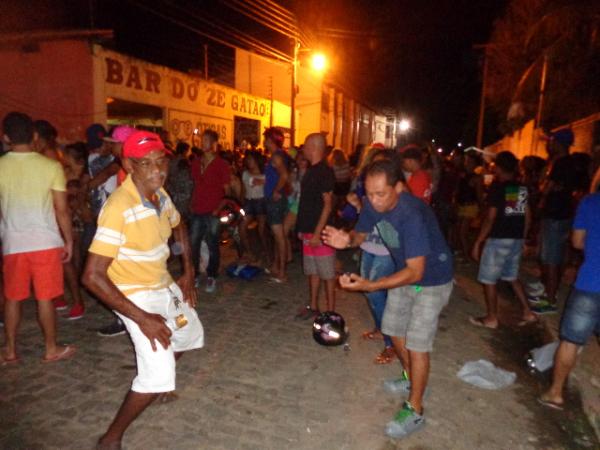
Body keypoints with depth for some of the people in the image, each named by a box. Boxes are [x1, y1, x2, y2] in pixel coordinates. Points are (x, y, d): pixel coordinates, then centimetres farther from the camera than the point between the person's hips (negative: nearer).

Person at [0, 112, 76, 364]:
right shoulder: (51, 167, -7)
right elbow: (61, 209, -6)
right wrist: (69, 241, 4)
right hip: (46, 242, -2)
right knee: (45, 298, 6)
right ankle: (51, 349, 18)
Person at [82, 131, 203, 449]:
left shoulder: (160, 195, -5)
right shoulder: (119, 207, -30)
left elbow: (179, 227, 17)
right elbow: (92, 276, -29)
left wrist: (188, 273, 10)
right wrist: (142, 318, -28)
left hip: (165, 287, 8)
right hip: (135, 296, -8)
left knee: (190, 336, 27)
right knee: (158, 376, -15)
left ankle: (158, 381, 54)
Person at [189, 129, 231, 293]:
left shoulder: (222, 165, -2)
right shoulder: (196, 163, 13)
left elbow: (227, 191, -3)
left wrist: (219, 208, -12)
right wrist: (192, 204, 10)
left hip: (212, 213, -5)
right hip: (196, 211, 5)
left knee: (212, 246, 2)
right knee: (193, 245, 5)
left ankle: (211, 278, 14)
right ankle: (194, 276, 17)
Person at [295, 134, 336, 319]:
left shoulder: (325, 172, -14)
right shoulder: (311, 170, 12)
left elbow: (328, 205, -18)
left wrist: (318, 233, -21)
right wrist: (302, 228, 16)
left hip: (321, 233, -9)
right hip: (309, 230, 9)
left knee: (327, 273, 2)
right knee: (312, 271, 16)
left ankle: (330, 311, 12)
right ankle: (313, 307, 28)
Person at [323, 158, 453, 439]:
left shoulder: (412, 215, -37)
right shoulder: (373, 205, -15)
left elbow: (415, 272, -38)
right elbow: (361, 234, 1)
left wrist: (369, 285, -46)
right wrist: (347, 240, -24)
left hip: (431, 279, -7)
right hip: (405, 273, 8)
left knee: (416, 344, -3)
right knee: (394, 330, 18)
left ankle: (414, 410, 15)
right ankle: (411, 379, 43)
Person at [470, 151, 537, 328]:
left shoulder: (497, 186, -12)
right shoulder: (523, 187, 9)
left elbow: (491, 217, -16)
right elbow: (528, 216, 11)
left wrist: (478, 242, -12)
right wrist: (522, 238, 21)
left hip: (499, 239, -7)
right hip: (516, 239, 8)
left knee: (488, 279, 4)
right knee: (512, 277, 22)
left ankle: (491, 318, 12)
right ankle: (528, 313, 22)